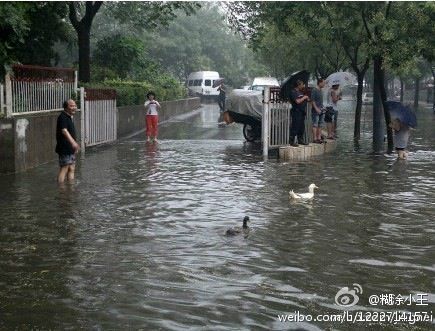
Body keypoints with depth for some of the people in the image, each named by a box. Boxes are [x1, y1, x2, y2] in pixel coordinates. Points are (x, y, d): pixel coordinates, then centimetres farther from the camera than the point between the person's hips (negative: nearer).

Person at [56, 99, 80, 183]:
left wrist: (75, 145, 31)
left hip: (70, 149, 10)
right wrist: (73, 142, -43)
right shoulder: (62, 117, -15)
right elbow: (64, 131, -30)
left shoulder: (70, 117, 16)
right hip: (64, 149, -10)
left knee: (72, 168, 11)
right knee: (64, 169, -8)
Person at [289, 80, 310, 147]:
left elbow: (305, 100, 30)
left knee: (302, 127, 12)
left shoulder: (300, 92, 18)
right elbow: (298, 101, -22)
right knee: (295, 127, -8)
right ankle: (292, 142, -5)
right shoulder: (293, 92, -11)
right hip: (296, 112, -9)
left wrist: (307, 99, 9)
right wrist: (304, 97, -9)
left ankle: (300, 140, 20)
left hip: (302, 112, 9)